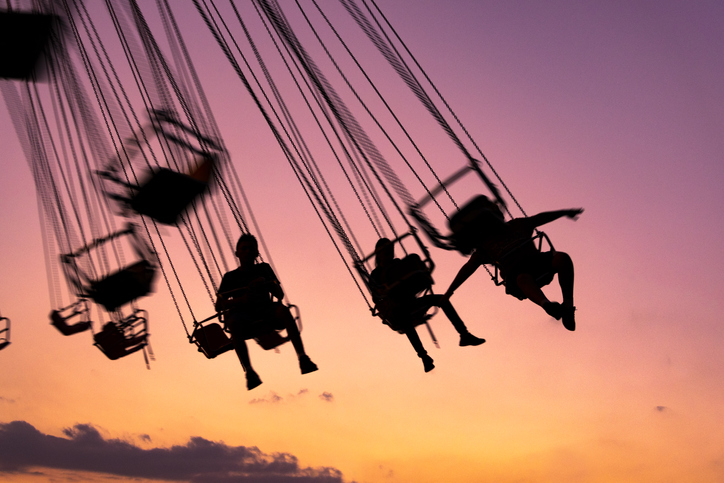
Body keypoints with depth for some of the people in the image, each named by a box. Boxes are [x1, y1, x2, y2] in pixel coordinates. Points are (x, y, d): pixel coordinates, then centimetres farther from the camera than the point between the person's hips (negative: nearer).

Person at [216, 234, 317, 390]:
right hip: (242, 315, -1)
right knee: (234, 322, -36)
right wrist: (240, 300, -9)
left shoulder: (263, 269, 23)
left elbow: (279, 295, 14)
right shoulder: (230, 277, 19)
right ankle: (249, 371, -46)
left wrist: (266, 283, -6)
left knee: (282, 309, -32)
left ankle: (302, 357, -43)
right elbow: (219, 306, 9)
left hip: (266, 310, 1)